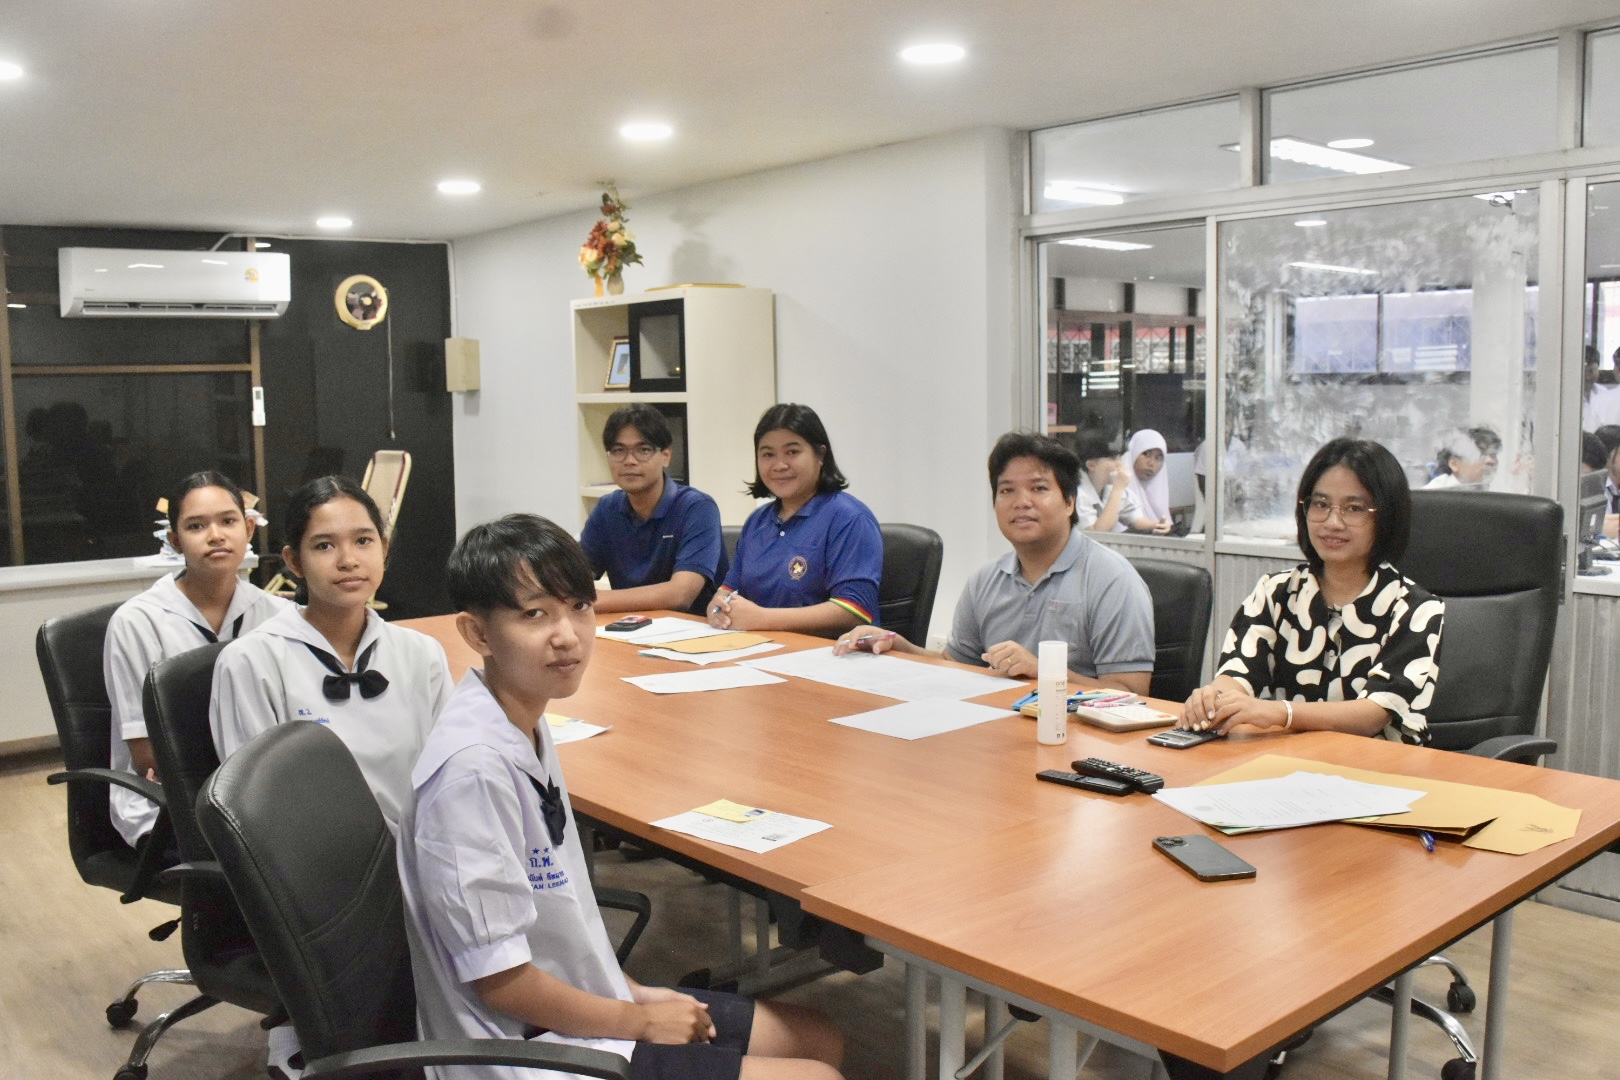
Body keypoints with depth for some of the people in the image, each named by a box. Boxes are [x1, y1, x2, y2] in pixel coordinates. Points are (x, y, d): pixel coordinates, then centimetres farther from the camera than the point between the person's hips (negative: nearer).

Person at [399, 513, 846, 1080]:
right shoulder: (474, 766, -27)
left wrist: (635, 992, 6)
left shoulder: (528, 724, 1)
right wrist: (641, 1020, -11)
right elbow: (499, 978, -22)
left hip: (584, 1003, 9)